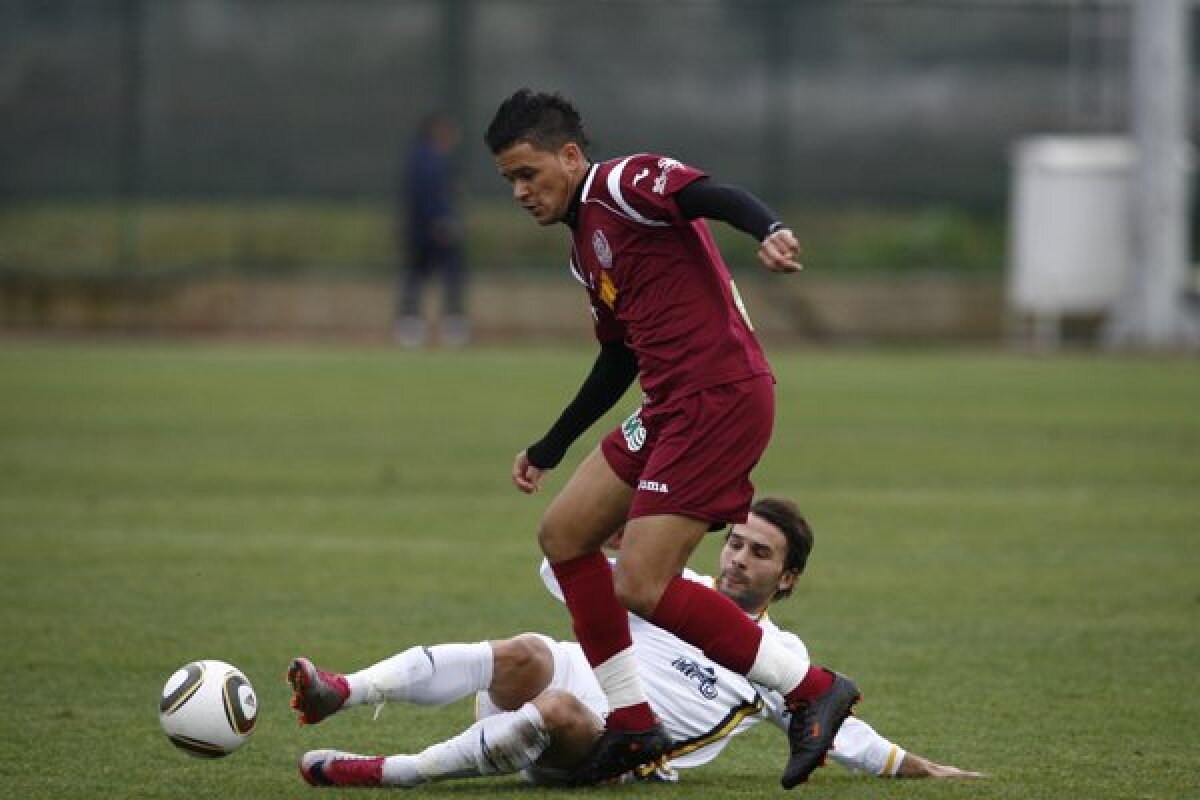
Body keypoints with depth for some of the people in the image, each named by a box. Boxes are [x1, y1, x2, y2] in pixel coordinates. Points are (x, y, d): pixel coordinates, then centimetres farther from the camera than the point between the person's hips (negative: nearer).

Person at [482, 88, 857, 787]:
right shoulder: (586, 249, 22)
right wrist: (549, 451, 38)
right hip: (671, 408, 10)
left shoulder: (623, 183, -6)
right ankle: (633, 724, 15)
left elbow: (717, 196, -24)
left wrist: (769, 230, -46)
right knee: (564, 535, 13)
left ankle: (813, 691, -5)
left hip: (720, 399, -10)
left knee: (641, 586, -13)